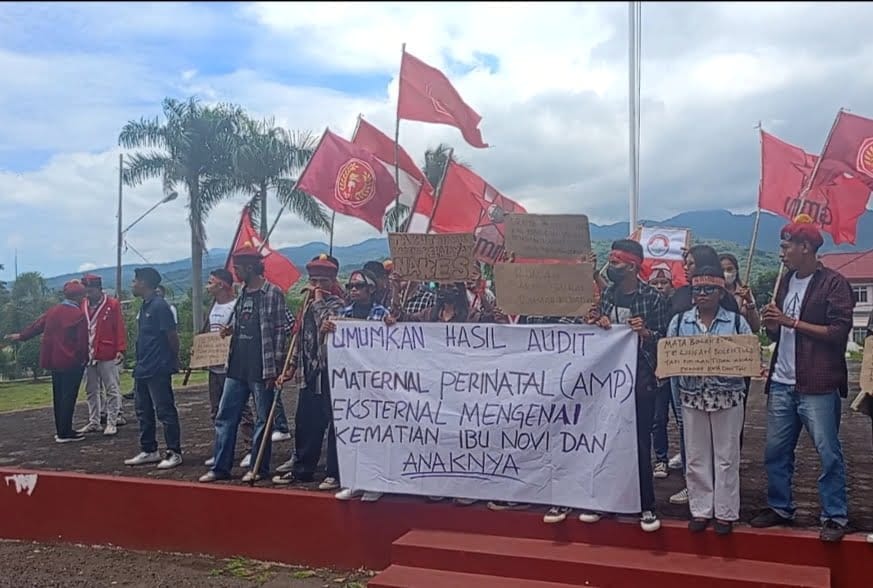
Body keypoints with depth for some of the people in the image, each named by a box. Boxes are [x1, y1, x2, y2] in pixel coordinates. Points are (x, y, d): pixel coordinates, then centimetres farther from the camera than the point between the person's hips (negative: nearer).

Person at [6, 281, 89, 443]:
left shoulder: (53, 310, 6)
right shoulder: (79, 315, -14)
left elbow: (37, 325, 19)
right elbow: (82, 340, -16)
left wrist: (21, 335, 35)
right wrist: (83, 358, -3)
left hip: (53, 361, 7)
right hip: (71, 362, -7)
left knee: (58, 396, 14)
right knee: (69, 396, -1)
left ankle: (61, 430, 22)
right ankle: (65, 433, 1)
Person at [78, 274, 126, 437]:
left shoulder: (113, 305, -4)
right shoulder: (82, 305, 8)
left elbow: (120, 328, -7)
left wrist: (120, 349, -14)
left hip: (107, 355, -5)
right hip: (87, 355, 5)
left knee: (112, 390, 0)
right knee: (91, 391, 12)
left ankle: (111, 423, 6)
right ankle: (93, 423, 21)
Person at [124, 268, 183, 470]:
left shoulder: (159, 306, -15)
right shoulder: (144, 306, 14)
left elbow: (172, 336, -15)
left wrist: (174, 360, -5)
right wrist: (140, 363, 17)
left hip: (158, 370, -10)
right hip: (142, 369, 10)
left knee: (165, 411, -4)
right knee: (143, 412, 15)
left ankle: (174, 453, 3)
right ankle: (148, 451, 25)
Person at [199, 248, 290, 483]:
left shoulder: (273, 294, -9)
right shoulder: (242, 294, 14)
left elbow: (281, 331, -12)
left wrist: (274, 367, -15)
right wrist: (231, 329, 4)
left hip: (261, 369, -8)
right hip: (237, 367, 8)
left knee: (263, 419, 4)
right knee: (225, 417, 9)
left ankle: (260, 468, 15)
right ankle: (220, 467, 17)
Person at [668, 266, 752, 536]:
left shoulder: (737, 322, 1)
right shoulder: (679, 322, 5)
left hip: (728, 397, -1)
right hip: (692, 397, 2)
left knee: (726, 457, 5)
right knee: (696, 457, 8)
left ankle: (725, 513, 16)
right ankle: (701, 510, 19)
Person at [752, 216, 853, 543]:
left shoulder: (833, 283, -6)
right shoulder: (786, 282, 16)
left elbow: (839, 332, -15)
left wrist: (791, 321, -16)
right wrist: (771, 325, -1)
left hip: (817, 385, -7)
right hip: (781, 383, 7)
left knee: (828, 453, 0)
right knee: (775, 452, 11)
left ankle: (835, 517, 11)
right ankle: (780, 508, 24)